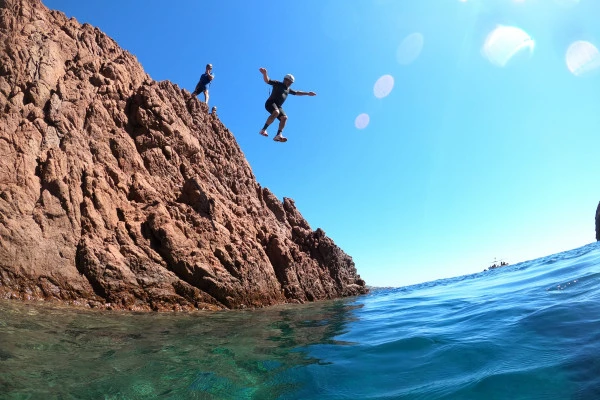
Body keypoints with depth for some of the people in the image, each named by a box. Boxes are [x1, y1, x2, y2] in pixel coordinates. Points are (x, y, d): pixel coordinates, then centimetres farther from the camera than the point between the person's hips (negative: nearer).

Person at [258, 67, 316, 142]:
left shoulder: (288, 90, 25)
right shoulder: (278, 84, 4)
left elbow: (297, 93, 37)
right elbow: (267, 81, -8)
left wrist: (308, 93, 37)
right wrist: (264, 73, -29)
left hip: (278, 106, 8)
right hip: (270, 103, -7)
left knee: (284, 118, -15)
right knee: (276, 112, -35)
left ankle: (278, 135, -25)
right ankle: (263, 130, -33)